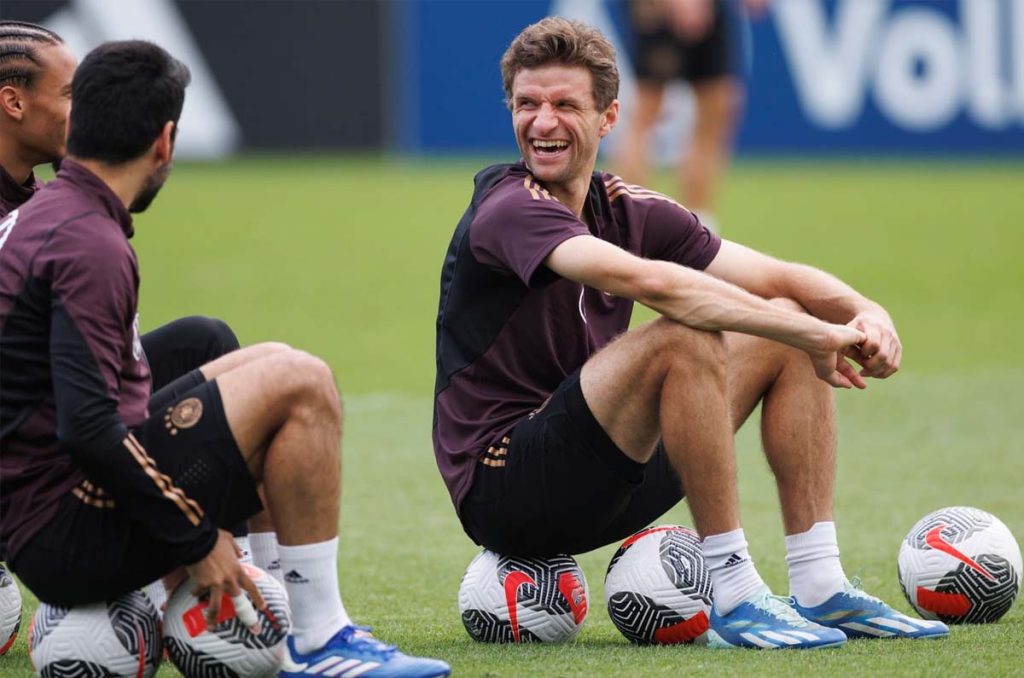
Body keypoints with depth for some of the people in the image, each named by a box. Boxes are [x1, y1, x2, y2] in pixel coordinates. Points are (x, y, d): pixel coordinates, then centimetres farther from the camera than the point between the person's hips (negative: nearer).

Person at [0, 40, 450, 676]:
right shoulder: (91, 246, -17)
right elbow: (86, 428, -26)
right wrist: (197, 535, -17)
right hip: (69, 537, -10)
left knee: (271, 365, 22)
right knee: (300, 384, -13)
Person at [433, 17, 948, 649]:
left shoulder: (626, 210, 8)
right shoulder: (508, 210, -16)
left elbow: (776, 278, 5)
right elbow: (648, 280, -32)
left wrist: (865, 313, -18)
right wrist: (813, 333, -33)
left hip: (603, 488, 9)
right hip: (503, 491, -9)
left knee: (786, 334, 4)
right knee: (684, 339, -29)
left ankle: (819, 589, -2)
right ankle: (734, 596, -24)